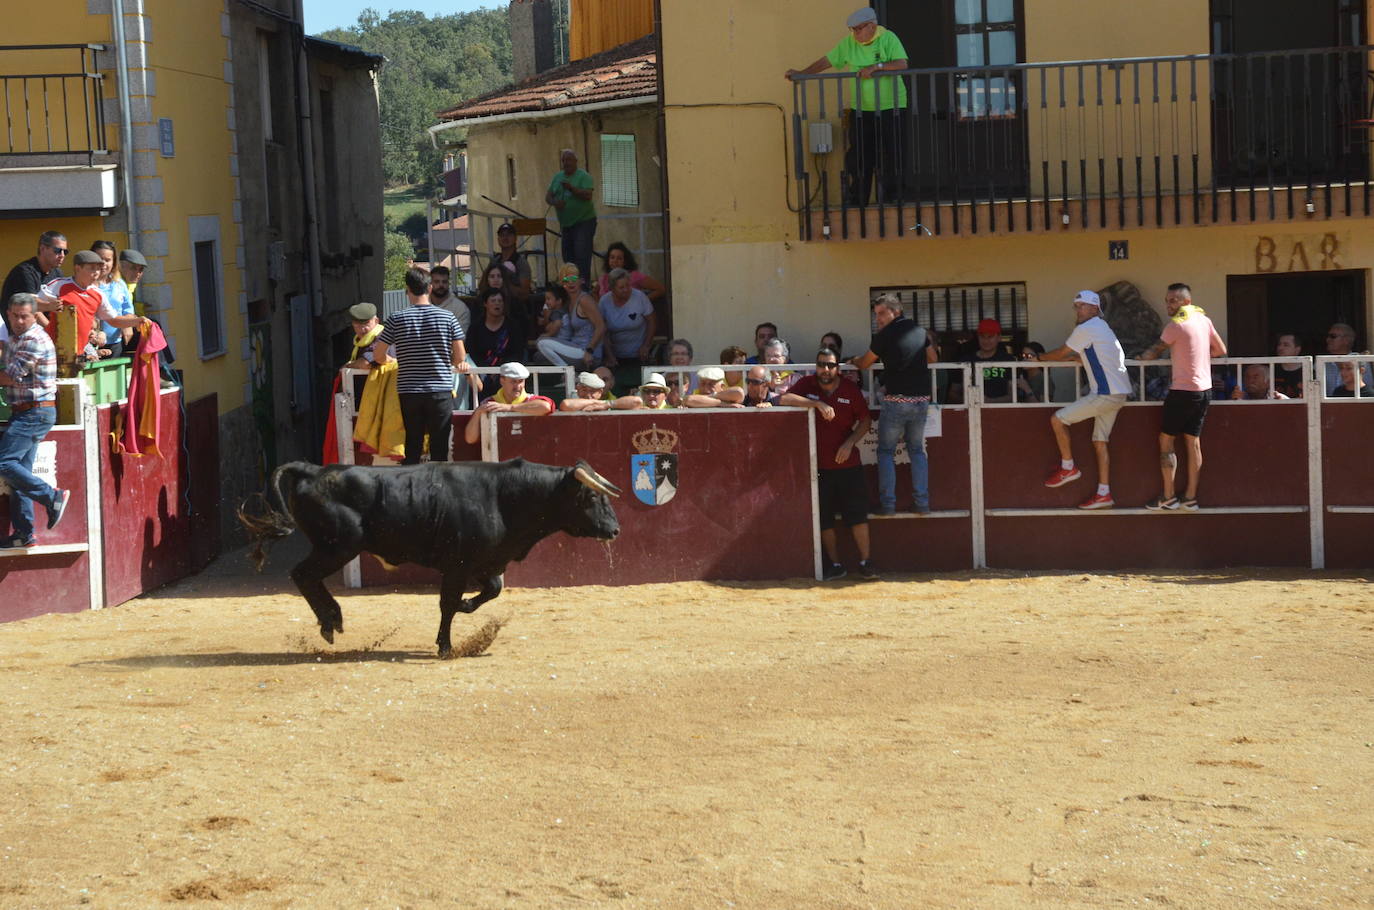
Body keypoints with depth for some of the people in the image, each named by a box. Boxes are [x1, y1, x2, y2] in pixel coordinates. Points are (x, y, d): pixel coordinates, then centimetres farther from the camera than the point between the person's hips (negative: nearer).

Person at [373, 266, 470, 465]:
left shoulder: (397, 319, -2)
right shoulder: (447, 317, -1)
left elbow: (378, 355, 2)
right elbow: (460, 358, 1)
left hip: (409, 392, 1)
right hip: (441, 389, -1)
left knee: (412, 448, 7)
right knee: (439, 449, 2)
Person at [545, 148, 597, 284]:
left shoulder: (583, 176, -7)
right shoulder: (557, 177, 12)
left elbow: (588, 195, -19)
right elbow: (547, 196, 11)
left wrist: (571, 188, -30)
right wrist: (554, 202, -12)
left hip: (584, 221, -7)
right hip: (565, 223, 7)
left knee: (582, 255, -15)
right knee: (568, 256, 9)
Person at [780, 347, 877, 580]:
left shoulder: (850, 390, 1)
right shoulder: (807, 384, -1)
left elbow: (865, 420, 7)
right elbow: (784, 399, -18)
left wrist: (850, 443, -8)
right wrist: (818, 404, -25)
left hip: (848, 464, 0)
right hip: (818, 466, 0)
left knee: (858, 514, -1)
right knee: (823, 518, 4)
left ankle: (865, 562, 10)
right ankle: (835, 565, 15)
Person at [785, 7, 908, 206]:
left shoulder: (888, 39, -8)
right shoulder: (849, 43, 5)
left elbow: (902, 64, -18)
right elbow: (827, 61, 9)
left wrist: (876, 67, -26)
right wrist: (802, 73, 5)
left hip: (889, 107, -4)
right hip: (860, 109, 4)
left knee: (889, 156, -4)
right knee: (858, 157, 1)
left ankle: (890, 198, 5)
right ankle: (857, 200, 8)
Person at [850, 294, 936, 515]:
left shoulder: (885, 335, -9)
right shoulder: (919, 331, 7)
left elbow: (864, 364, 2)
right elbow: (933, 358, 21)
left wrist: (853, 361, 24)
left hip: (896, 400, -5)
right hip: (921, 399, 5)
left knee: (886, 451, 6)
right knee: (917, 450, 14)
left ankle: (888, 503, 0)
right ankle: (922, 502, 9)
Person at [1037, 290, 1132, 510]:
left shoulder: (1086, 329, -10)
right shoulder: (1102, 327, 20)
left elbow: (1061, 353, -1)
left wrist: (1040, 357, 14)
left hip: (1105, 394, -10)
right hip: (1117, 394, 10)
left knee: (1058, 419, -4)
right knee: (1100, 442, 11)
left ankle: (1068, 467, 5)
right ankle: (1103, 494, 10)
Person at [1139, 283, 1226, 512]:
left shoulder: (1176, 324, -14)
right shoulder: (1203, 320, 7)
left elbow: (1156, 350, -2)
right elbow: (1221, 350, 14)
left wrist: (1142, 356, 17)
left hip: (1183, 391, -7)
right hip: (1204, 390, 7)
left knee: (1166, 440, 2)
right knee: (1193, 442, 10)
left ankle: (1168, 497, 2)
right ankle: (1190, 497, 11)